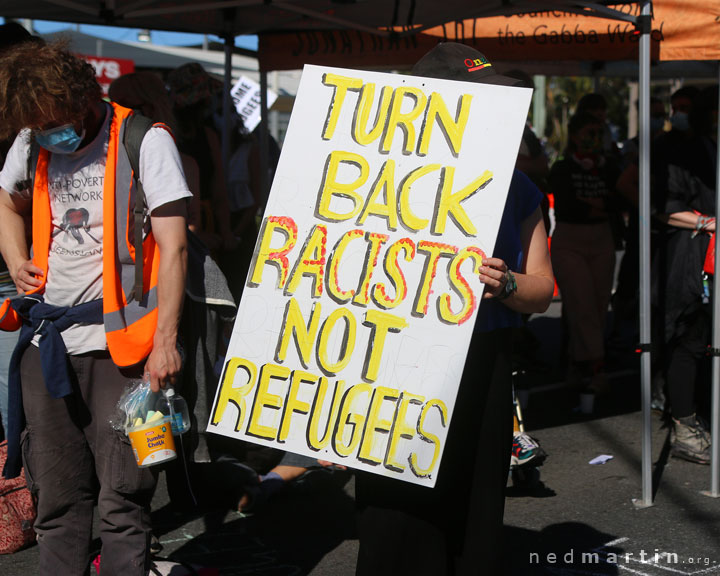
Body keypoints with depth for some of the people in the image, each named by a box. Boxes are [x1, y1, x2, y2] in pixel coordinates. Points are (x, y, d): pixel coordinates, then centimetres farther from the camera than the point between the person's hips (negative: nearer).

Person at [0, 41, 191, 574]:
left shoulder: (144, 140, -7)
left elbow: (173, 247, -10)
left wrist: (165, 341, -15)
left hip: (118, 347, -5)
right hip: (46, 345, 5)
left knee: (122, 497, -4)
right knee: (57, 496, 11)